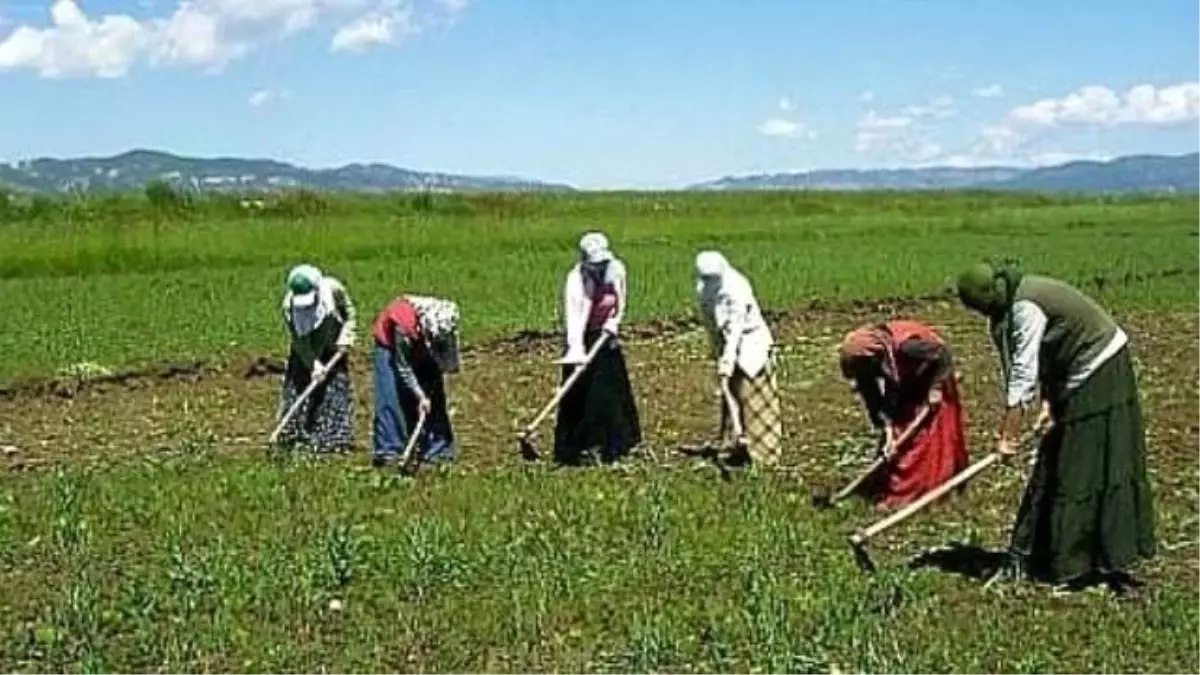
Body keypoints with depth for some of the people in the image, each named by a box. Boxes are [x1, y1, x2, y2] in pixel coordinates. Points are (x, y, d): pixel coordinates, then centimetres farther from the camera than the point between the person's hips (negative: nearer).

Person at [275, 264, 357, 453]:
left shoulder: (333, 289, -26)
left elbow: (349, 313, -5)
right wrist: (313, 365, -30)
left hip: (333, 350, 0)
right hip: (305, 353, 0)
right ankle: (296, 438, 5)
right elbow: (300, 341, -23)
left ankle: (335, 440, 4)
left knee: (337, 390, -2)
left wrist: (345, 338, -14)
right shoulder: (289, 305, -27)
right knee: (298, 387, -4)